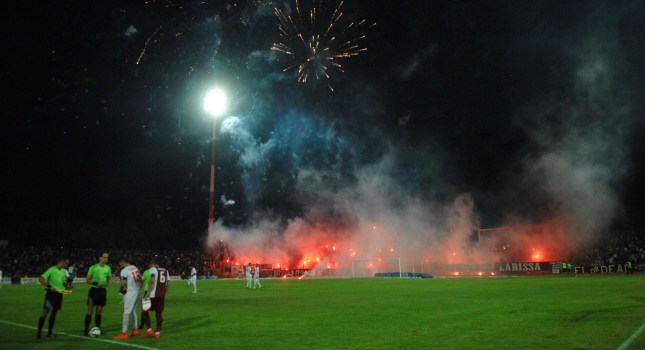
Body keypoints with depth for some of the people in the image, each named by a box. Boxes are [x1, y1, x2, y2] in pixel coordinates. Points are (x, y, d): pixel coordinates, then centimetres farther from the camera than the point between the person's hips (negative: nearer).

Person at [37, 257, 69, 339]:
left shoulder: (63, 271, 14)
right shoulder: (52, 269, -8)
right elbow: (40, 279, -14)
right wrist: (49, 287, -22)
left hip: (59, 294, 7)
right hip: (51, 293, -7)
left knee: (54, 312, 11)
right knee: (45, 311, -9)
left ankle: (50, 332, 18)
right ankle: (39, 331, -1)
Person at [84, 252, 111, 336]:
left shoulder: (108, 268, 6)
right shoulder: (93, 267, -8)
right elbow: (87, 280, -6)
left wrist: (106, 284, -5)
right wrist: (96, 283, -20)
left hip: (102, 290, 4)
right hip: (94, 290, -4)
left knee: (99, 311, 9)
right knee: (90, 310, -4)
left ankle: (97, 329, 16)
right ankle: (86, 329, 2)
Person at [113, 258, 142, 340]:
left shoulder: (124, 271, -12)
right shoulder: (135, 268, 12)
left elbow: (123, 283, -17)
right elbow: (140, 280, 16)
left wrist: (120, 289, 3)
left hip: (130, 293, -8)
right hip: (138, 291, 8)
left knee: (126, 312, -4)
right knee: (132, 311, 19)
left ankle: (124, 333, -3)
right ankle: (135, 330, 23)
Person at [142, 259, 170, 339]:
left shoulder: (153, 269, -1)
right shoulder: (165, 271, 18)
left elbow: (152, 280, -16)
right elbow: (168, 284, 15)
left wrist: (148, 292, -16)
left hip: (153, 294, -6)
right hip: (162, 295, 6)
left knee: (145, 310, 8)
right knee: (159, 313, 10)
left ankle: (149, 330, 3)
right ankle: (157, 332, 11)